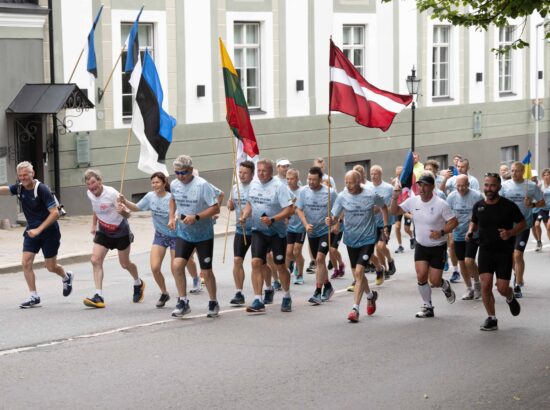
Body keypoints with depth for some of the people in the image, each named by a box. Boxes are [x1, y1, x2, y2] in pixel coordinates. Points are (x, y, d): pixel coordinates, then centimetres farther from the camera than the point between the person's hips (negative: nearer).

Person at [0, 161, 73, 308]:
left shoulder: (42, 189, -20)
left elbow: (55, 213, -23)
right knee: (26, 263, -8)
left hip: (49, 231, -5)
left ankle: (66, 277, 37)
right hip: (31, 231, 5)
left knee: (51, 267, 4)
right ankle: (34, 296, 1)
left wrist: (38, 230, -27)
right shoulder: (19, 188, -2)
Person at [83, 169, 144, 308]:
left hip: (121, 231, -5)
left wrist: (123, 211, -47)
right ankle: (98, 297, -15)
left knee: (125, 264, 9)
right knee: (95, 260, -14)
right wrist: (94, 225, 16)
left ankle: (138, 284, 41)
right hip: (103, 232, 5)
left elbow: (128, 214, -25)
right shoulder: (90, 194, -7)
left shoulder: (112, 193, -26)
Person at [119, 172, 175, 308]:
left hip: (175, 235, -4)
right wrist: (125, 202, -7)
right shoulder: (150, 196, -5)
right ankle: (164, 294, 18)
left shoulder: (171, 198, -20)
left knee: (175, 269, -4)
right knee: (155, 268, -6)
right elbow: (136, 208, 9)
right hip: (160, 236, 4)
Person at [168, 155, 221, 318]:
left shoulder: (202, 185, -19)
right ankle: (183, 302, -2)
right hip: (183, 233, 4)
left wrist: (196, 217, -28)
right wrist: (171, 217, 7)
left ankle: (213, 303, 22)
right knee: (177, 265, -14)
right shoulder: (174, 184, -2)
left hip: (204, 234, -4)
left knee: (206, 272, 2)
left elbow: (215, 208, -19)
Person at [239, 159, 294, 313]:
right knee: (256, 262, -10)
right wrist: (244, 216, 0)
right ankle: (258, 301, -9)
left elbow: (289, 209, -19)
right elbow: (250, 203, 18)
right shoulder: (254, 184, 4)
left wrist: (272, 219, -29)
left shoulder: (279, 186, -15)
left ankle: (286, 298, 27)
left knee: (280, 266, 5)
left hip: (277, 232, -4)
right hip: (258, 231, 4)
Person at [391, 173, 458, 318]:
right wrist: (395, 198, -12)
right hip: (421, 246, 4)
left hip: (438, 247, -4)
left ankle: (445, 286, 32)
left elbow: (454, 222, -13)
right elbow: (395, 211, 6)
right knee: (421, 276, -10)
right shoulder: (413, 201, -4)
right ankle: (428, 307, 8)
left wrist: (441, 232, -27)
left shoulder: (440, 204, -17)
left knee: (434, 281, -5)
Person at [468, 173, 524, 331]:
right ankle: (491, 319, 6)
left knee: (502, 288, -5)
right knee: (485, 284, -10)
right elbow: (474, 222, 20)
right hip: (485, 251, 2)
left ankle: (510, 298, 33)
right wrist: (471, 231, -2)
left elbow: (522, 223, 0)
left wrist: (510, 233, -19)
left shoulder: (509, 206, -9)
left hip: (505, 252, -2)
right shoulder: (478, 206, 1)